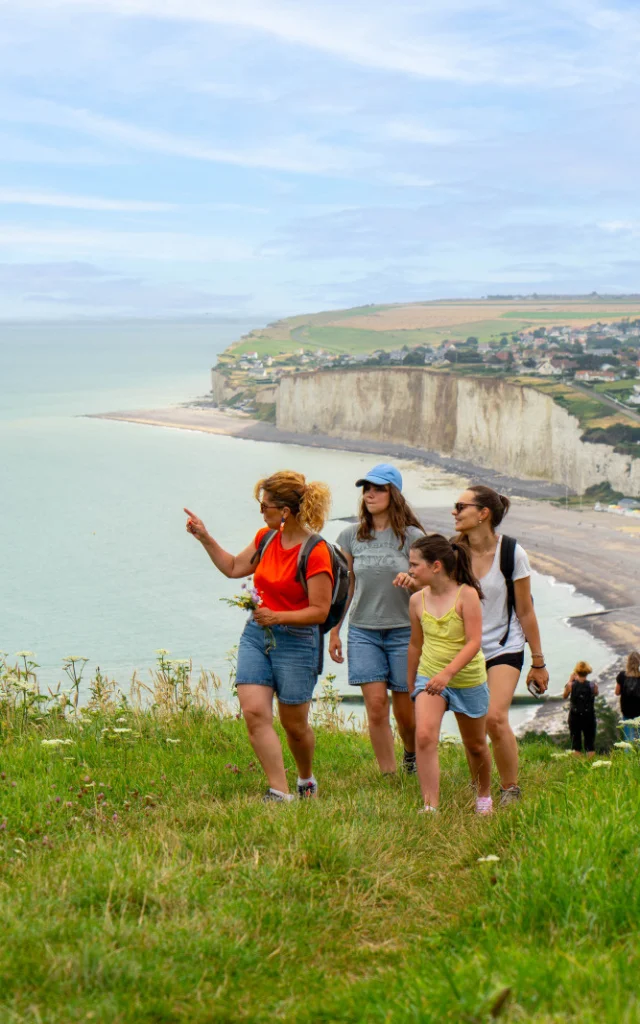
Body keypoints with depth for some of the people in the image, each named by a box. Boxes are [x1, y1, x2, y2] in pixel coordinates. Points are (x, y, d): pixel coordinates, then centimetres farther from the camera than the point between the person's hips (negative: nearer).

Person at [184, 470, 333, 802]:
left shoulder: (315, 553, -17)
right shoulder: (266, 538, 5)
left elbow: (320, 611, -16)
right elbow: (233, 568, 20)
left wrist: (278, 617, -26)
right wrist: (204, 538, 13)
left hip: (296, 640, -6)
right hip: (256, 634, 6)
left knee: (294, 725, 7)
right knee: (254, 712, -11)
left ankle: (306, 779, 36)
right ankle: (280, 793, -10)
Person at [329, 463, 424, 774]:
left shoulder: (411, 536, -2)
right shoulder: (351, 536, 5)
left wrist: (412, 580, -23)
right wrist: (334, 631, 11)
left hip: (403, 630, -1)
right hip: (363, 631, 1)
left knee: (405, 709, 4)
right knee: (376, 705, -8)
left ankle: (411, 755, 34)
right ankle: (388, 777, 1)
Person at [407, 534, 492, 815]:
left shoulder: (466, 595, -16)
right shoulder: (417, 600, -3)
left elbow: (474, 643, -22)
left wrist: (448, 672, -34)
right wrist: (411, 684, 20)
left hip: (467, 679, -2)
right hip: (429, 677, 2)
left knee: (475, 746, 16)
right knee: (424, 736, -22)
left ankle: (484, 795, 43)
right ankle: (430, 806, -21)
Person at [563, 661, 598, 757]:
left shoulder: (571, 685, -13)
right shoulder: (593, 686, -11)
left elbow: (564, 696, 5)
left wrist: (570, 680, 8)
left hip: (575, 716, 0)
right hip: (589, 716, 0)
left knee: (576, 742, 8)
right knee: (590, 742, 11)